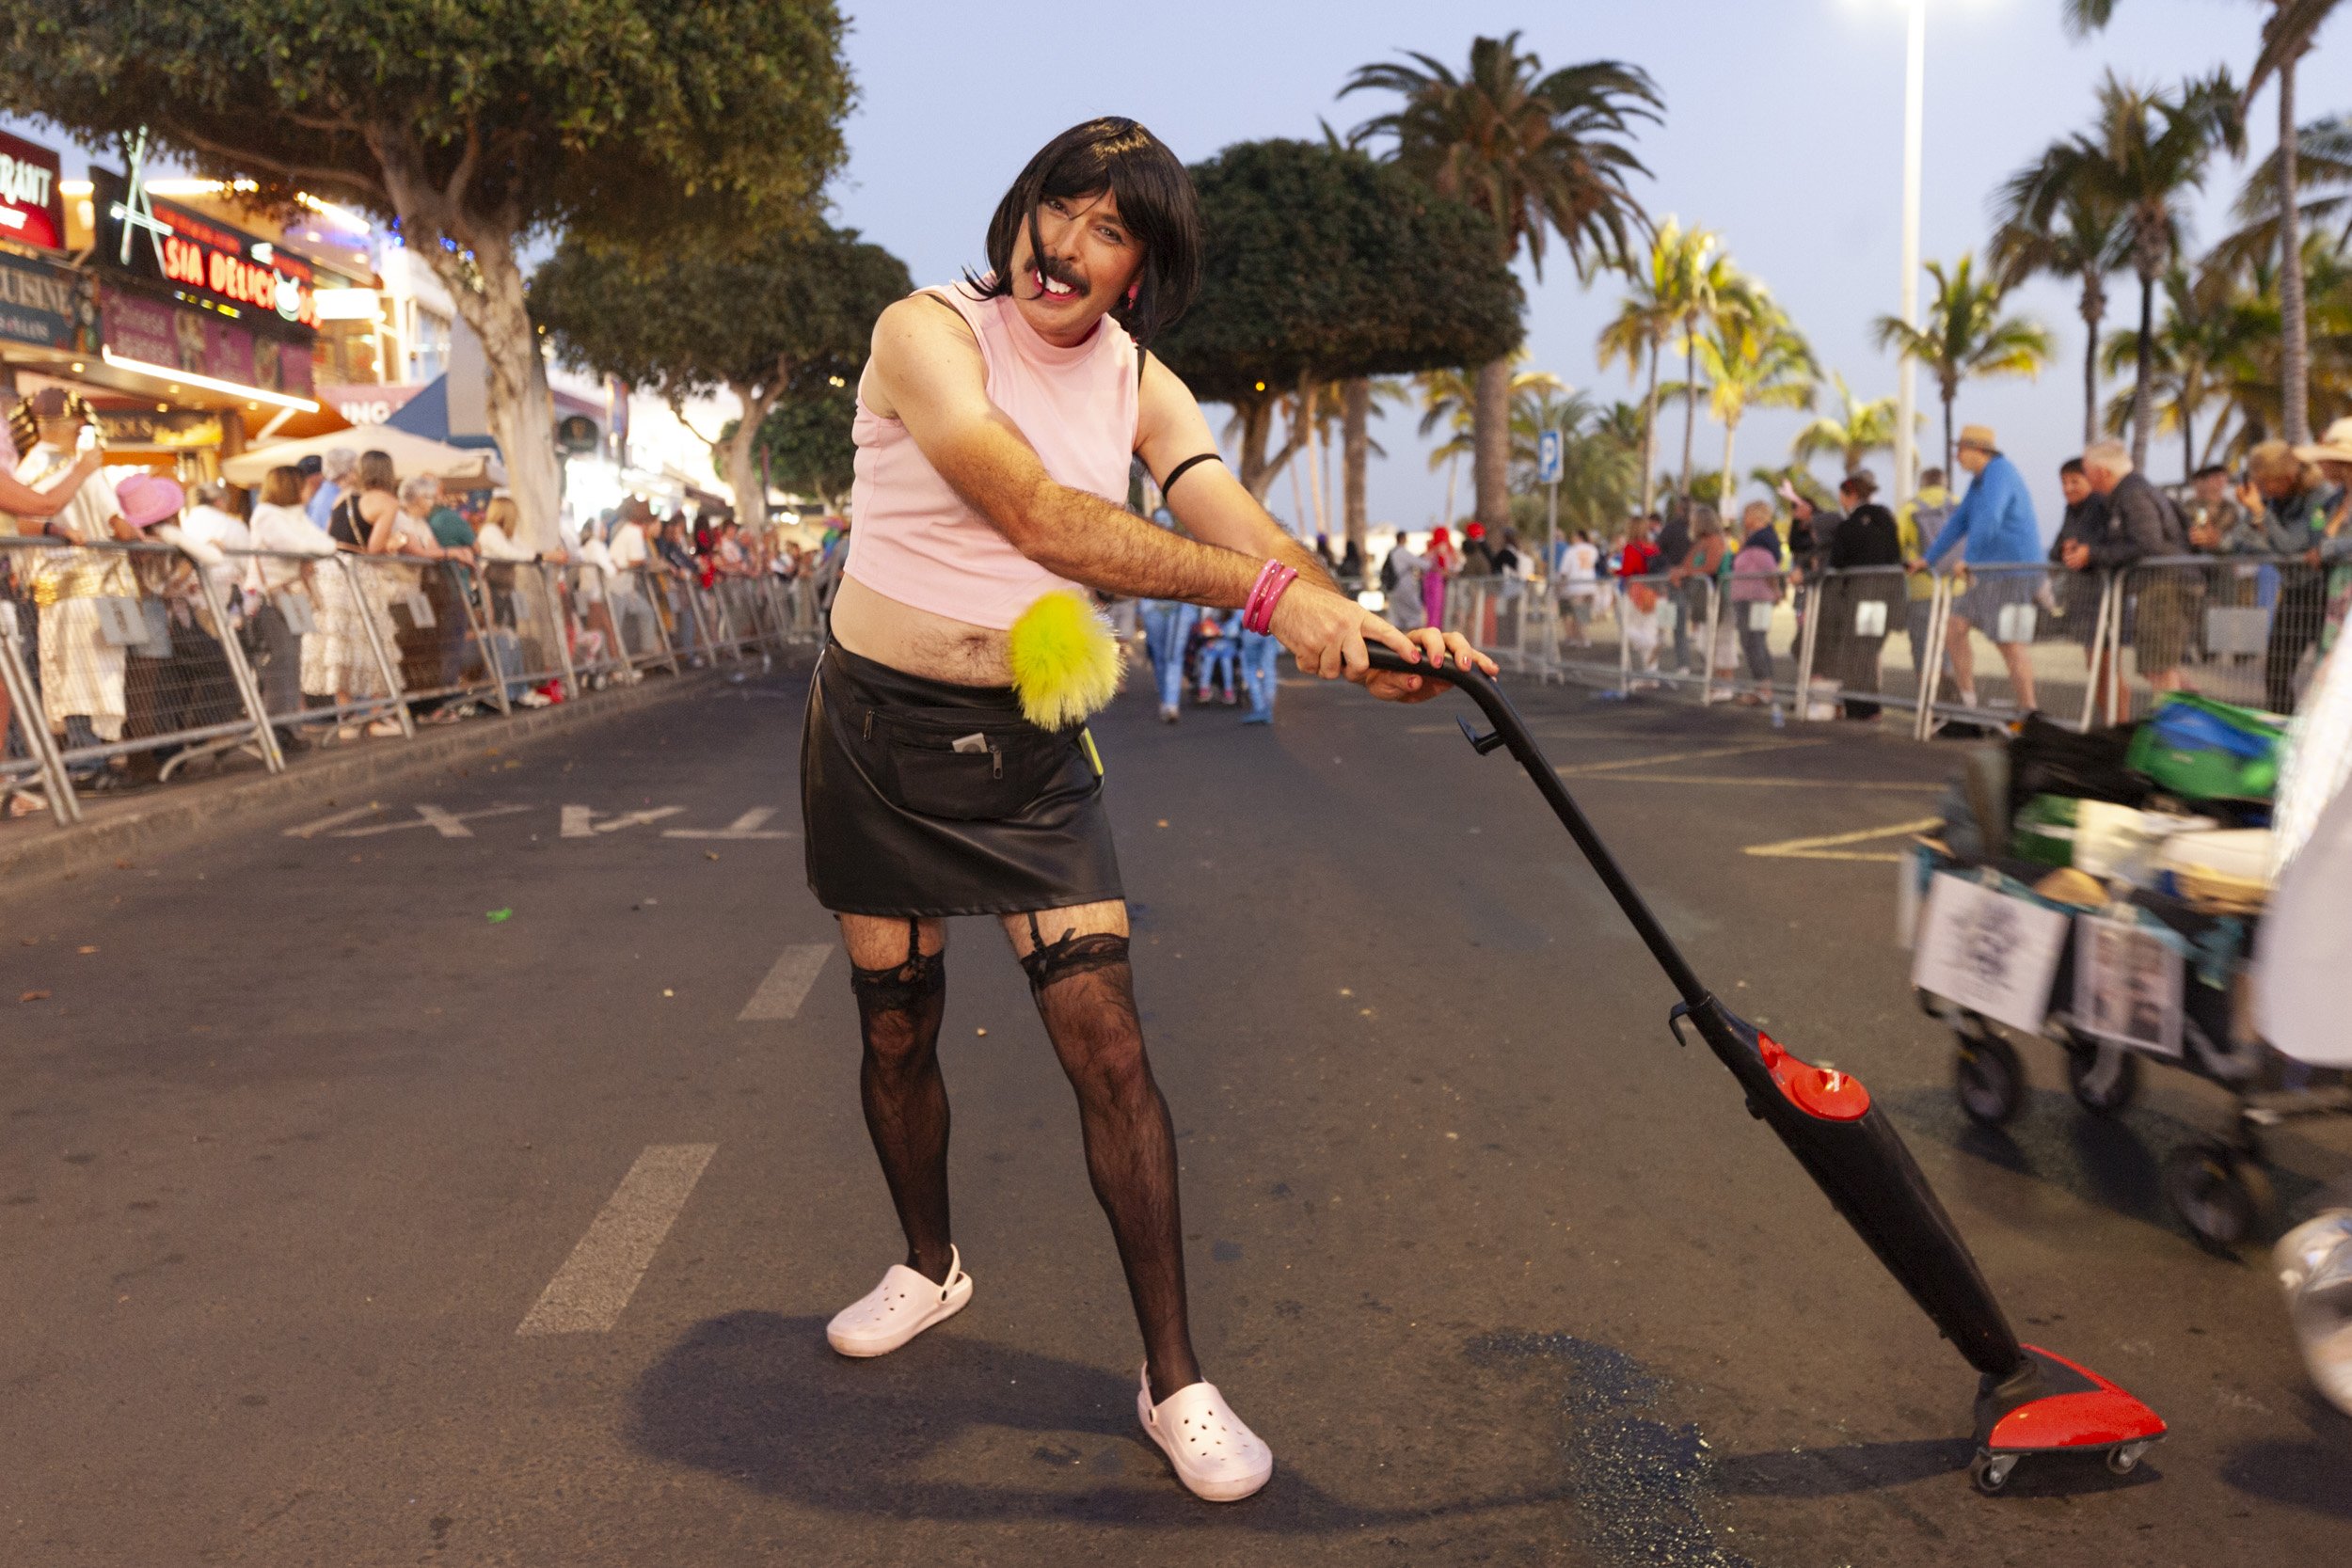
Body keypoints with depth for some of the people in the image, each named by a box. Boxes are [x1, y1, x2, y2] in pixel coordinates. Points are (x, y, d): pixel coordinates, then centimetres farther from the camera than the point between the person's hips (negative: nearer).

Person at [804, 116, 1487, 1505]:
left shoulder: (1142, 386, -1)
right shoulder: (928, 332, -15)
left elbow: (1245, 527, -16)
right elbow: (1035, 514, -32)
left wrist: (1361, 632, -38)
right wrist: (1266, 589, -42)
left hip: (1034, 742, 2)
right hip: (880, 727, -1)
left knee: (1108, 1040, -7)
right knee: (895, 1026, 13)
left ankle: (1176, 1379, 6)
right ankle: (932, 1265, 40)